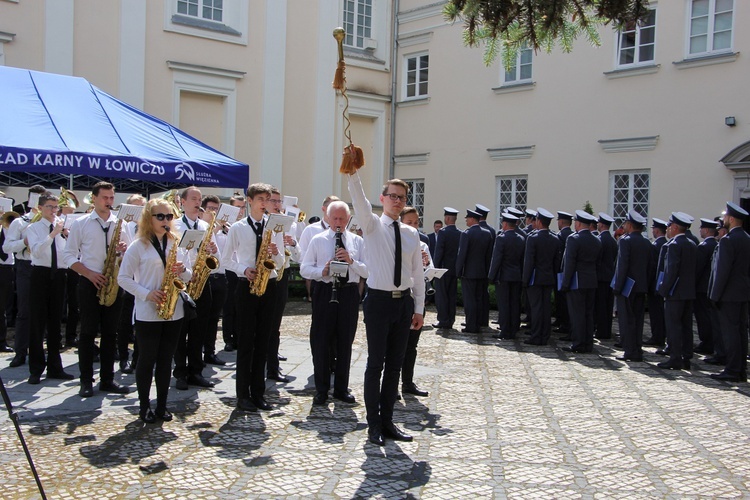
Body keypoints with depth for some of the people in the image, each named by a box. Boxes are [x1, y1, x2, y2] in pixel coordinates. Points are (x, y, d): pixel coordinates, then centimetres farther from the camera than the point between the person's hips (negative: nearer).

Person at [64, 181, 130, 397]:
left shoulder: (120, 224, 10)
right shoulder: (80, 223, 3)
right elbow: (70, 256, 1)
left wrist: (124, 250, -10)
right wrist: (89, 274, -13)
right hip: (89, 284, -2)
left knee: (110, 332, 5)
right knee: (88, 332, -1)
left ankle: (107, 379, 13)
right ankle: (86, 380, 7)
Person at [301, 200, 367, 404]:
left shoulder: (357, 241, 9)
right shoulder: (317, 240, 5)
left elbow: (367, 271, 2)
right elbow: (304, 268, 1)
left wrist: (351, 261, -15)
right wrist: (322, 271, -17)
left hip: (349, 293, 2)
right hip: (325, 291, -1)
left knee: (345, 342, 9)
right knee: (321, 341, 1)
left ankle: (341, 388, 21)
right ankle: (321, 389, 14)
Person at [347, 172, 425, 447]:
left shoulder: (411, 233, 9)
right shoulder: (372, 225, -2)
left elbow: (418, 273, 11)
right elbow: (359, 199, -21)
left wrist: (419, 308, 9)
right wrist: (353, 171, -37)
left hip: (404, 302, 4)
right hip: (379, 300, -4)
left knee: (395, 365, 10)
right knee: (376, 363, 0)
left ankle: (387, 421, 22)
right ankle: (374, 424, 11)